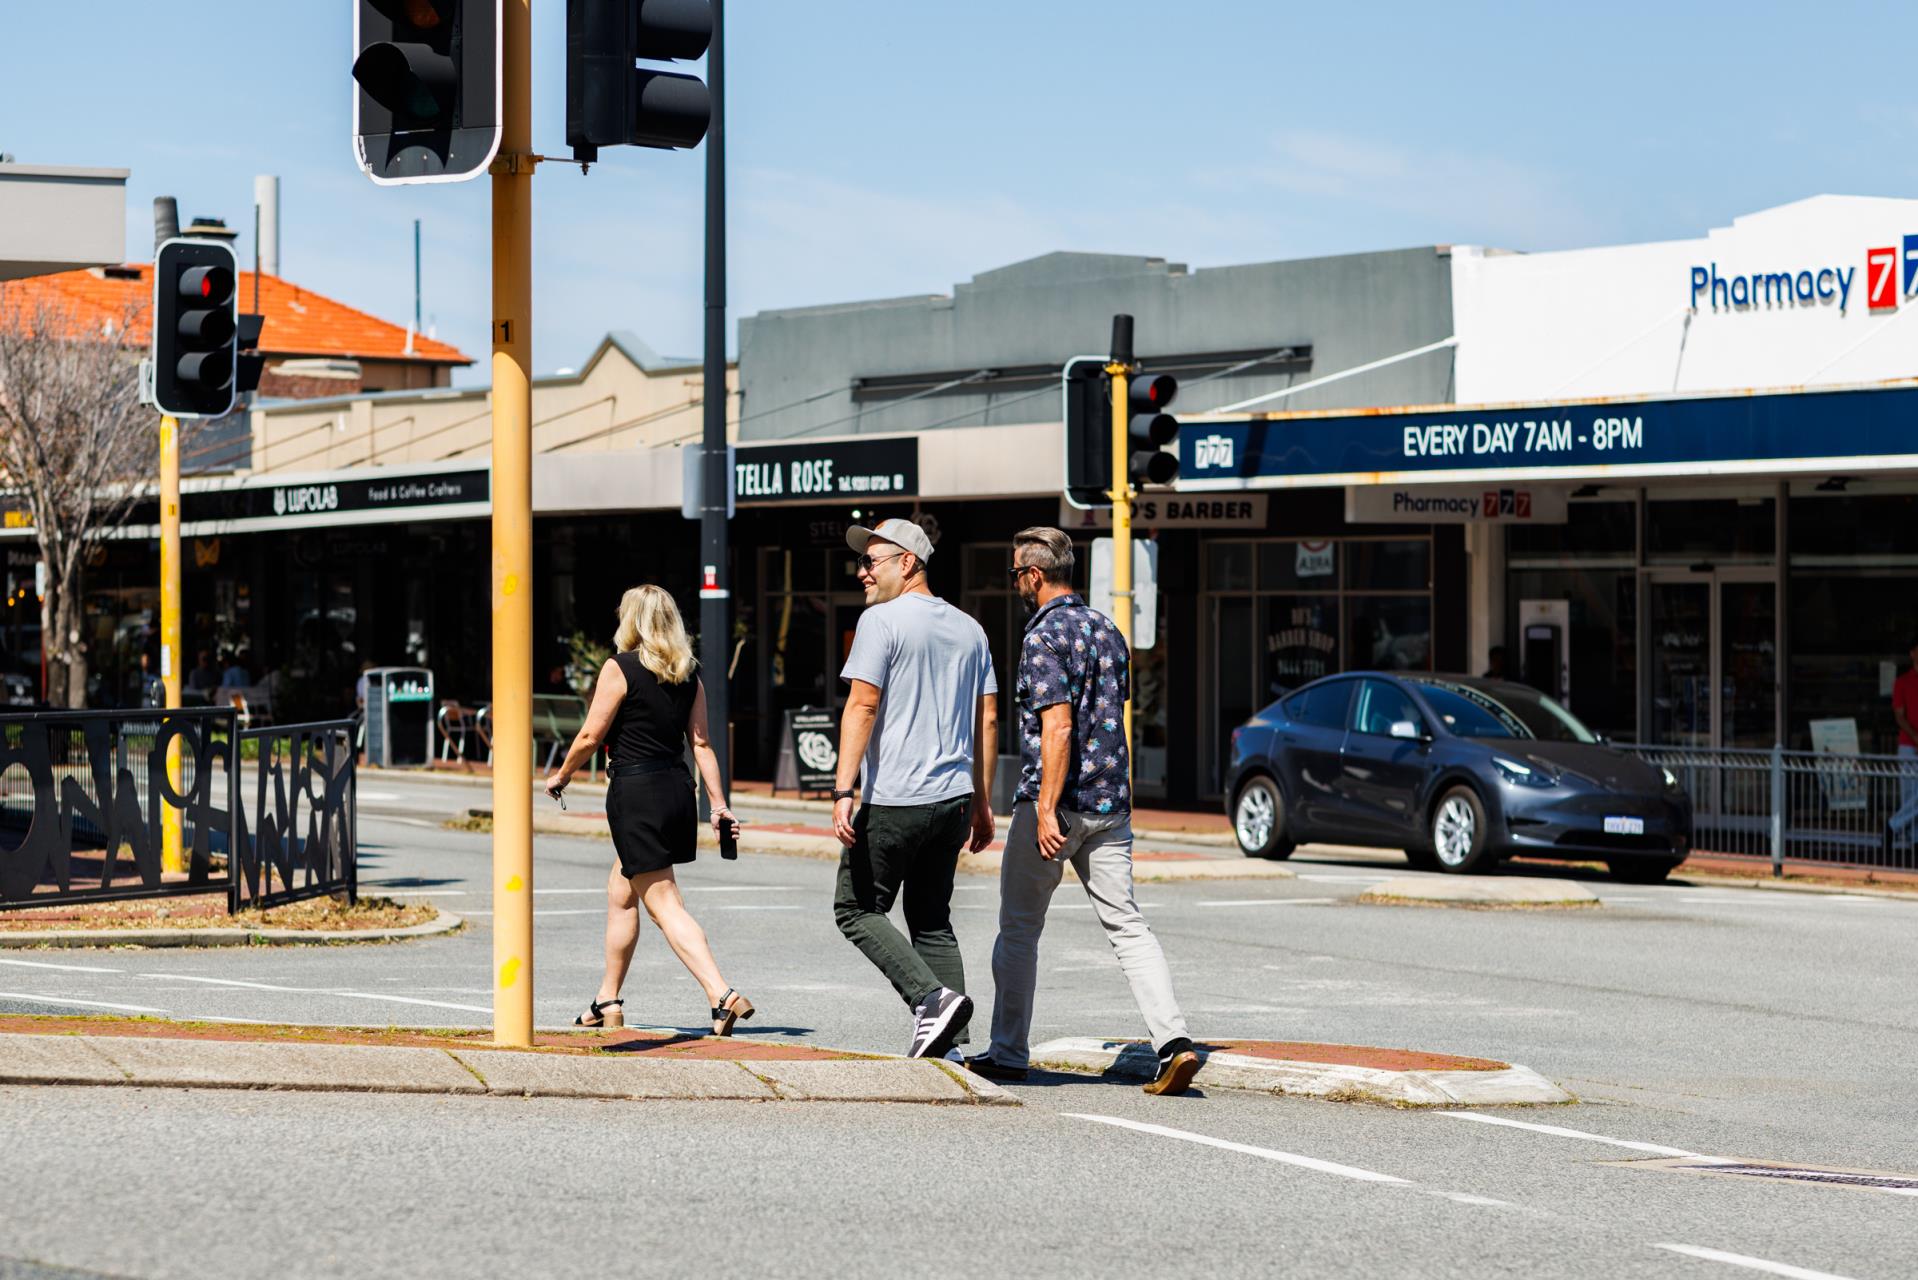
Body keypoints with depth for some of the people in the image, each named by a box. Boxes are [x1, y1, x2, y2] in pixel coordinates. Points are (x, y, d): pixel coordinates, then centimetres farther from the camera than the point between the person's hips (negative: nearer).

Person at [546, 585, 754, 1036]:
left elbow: (591, 735, -7)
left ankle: (722, 995, -19)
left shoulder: (620, 669, -9)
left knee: (665, 905, -6)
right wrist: (719, 806, 6)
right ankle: (608, 1001, 28)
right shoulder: (689, 677, 8)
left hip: (635, 793, -7)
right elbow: (701, 743, 6)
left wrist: (561, 776, 8)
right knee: (620, 892, 21)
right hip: (677, 791, 7)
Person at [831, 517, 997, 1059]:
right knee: (932, 920, 13)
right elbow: (987, 720, 15)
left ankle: (932, 996, -15)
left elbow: (861, 706, -15)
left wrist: (842, 791, -18)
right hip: (952, 798, 7)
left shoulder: (882, 620, -7)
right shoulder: (968, 628, 14)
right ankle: (949, 1040, 5)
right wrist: (982, 803, 20)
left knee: (856, 910, 3)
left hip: (894, 801, -7)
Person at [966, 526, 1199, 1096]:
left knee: (1019, 928, 7)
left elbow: (1058, 727, -21)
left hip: (1054, 800, -7)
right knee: (1126, 925, 3)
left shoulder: (1044, 636, -13)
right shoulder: (1107, 630, 13)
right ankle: (1173, 1040, -12)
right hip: (1111, 802, 7)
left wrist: (1046, 811, -23)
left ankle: (1008, 1053, 14)